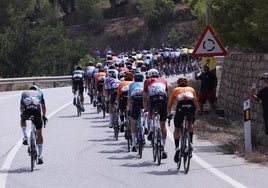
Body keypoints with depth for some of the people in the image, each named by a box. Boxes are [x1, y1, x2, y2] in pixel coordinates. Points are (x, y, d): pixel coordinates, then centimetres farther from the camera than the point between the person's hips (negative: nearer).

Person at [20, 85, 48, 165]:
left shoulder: (24, 93, 31)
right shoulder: (39, 93, 31)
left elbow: (21, 107, 34)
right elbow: (43, 107, 35)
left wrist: (22, 114, 50)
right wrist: (44, 116, 47)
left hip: (27, 110, 0)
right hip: (36, 110, 0)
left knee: (23, 119, 38)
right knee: (39, 133, 13)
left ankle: (25, 138, 19)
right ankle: (40, 156, 12)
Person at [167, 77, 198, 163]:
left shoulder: (175, 90, 30)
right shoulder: (191, 89, 34)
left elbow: (169, 105, 30)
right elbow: (196, 103, 36)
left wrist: (169, 114, 47)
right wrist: (193, 113, 52)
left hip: (181, 106, -1)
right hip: (191, 106, 1)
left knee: (177, 129, 14)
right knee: (190, 124, 29)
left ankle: (177, 147, -2)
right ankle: (190, 142, 14)